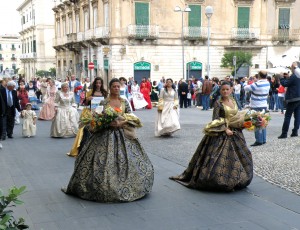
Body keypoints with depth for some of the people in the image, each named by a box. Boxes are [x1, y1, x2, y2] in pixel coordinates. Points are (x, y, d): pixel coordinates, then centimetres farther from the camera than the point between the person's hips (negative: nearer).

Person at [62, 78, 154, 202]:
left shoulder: (125, 102, 5)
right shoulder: (104, 102, -1)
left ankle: (125, 187, 18)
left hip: (121, 133, 2)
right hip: (106, 134, -2)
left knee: (125, 159, 3)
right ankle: (104, 186, 10)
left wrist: (121, 123, -13)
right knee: (104, 160, -5)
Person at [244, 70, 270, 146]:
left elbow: (246, 88, -11)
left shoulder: (257, 84, -20)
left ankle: (259, 141, -1)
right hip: (264, 105, 8)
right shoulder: (267, 83, 2)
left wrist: (248, 85, 10)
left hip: (256, 107, -8)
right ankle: (263, 139, 19)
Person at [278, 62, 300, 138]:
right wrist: (287, 77, 12)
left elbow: (285, 84, -14)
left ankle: (284, 133, -6)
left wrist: (282, 77, 0)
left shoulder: (293, 76, -17)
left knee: (287, 116, -5)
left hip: (293, 99, -8)